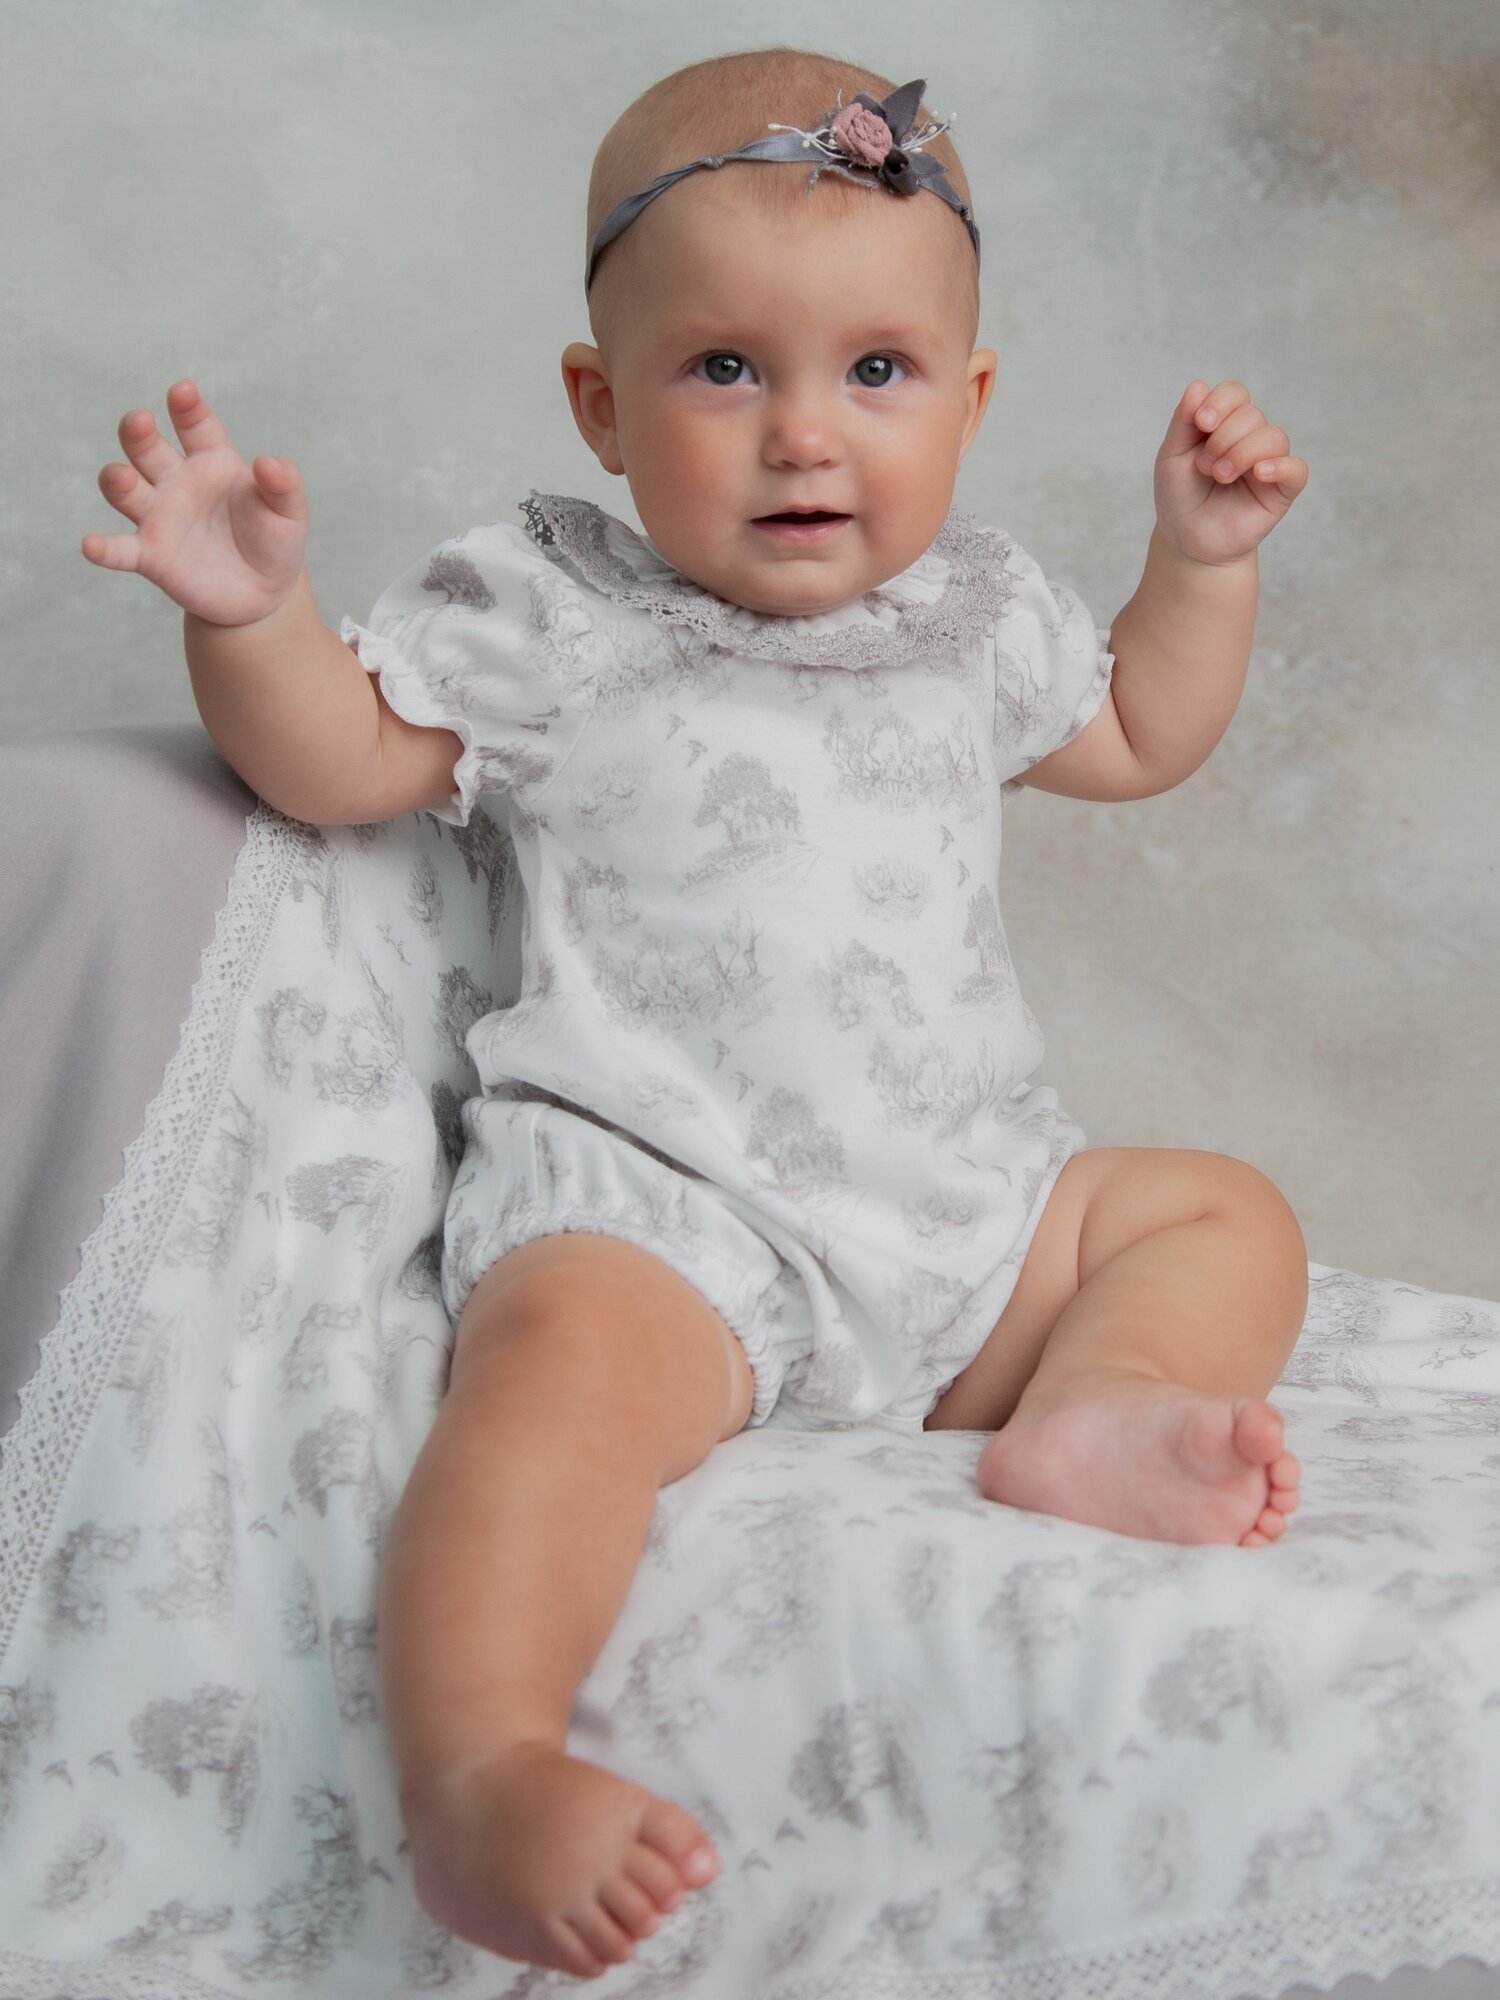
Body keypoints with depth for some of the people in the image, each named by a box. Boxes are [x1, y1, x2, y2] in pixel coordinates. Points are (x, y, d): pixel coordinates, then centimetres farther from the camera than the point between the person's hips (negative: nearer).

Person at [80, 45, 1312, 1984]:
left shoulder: (973, 611, 14)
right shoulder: (547, 613, 1)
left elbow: (1133, 735, 30)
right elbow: (341, 755, 2)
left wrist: (1202, 558, 18)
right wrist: (248, 611, -16)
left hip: (965, 1207, 6)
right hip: (640, 1200, -6)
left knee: (1230, 1214, 3)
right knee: (572, 1358, -36)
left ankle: (1090, 1408, -24)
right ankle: (474, 1770, -42)